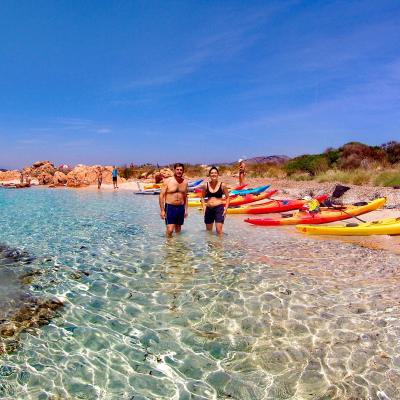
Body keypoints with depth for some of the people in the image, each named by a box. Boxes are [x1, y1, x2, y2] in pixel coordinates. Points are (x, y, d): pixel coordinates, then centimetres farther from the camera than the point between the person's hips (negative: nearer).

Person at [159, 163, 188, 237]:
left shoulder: (185, 182, 7)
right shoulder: (167, 181, -6)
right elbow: (161, 195, -6)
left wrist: (186, 209, 12)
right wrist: (162, 210, -10)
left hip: (181, 208, 4)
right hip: (170, 207, -4)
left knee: (178, 230, 13)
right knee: (170, 230, -11)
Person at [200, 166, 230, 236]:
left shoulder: (222, 185, -4)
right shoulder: (206, 185, 2)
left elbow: (227, 197, 3)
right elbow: (202, 197, 13)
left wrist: (225, 209, -6)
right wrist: (204, 208, 2)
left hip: (219, 208, -3)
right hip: (209, 209, 3)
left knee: (219, 230, -10)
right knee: (208, 231, 15)